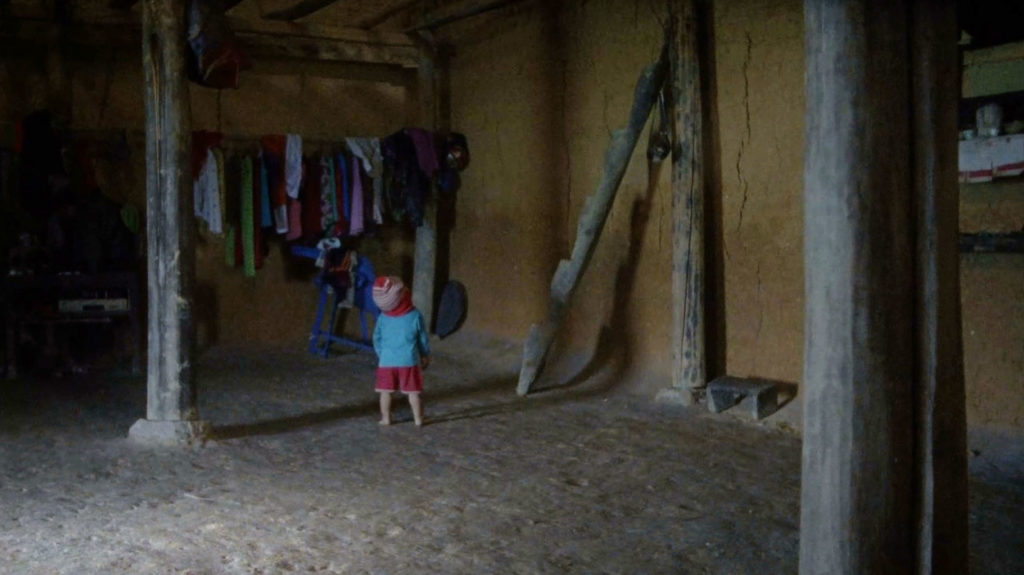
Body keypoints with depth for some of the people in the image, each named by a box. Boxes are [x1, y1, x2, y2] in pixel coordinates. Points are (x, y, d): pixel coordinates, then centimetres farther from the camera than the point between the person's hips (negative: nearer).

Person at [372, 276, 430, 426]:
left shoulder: (383, 317, -4)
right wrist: (425, 356, 16)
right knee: (413, 391, 7)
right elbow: (423, 339, 2)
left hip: (386, 361, 1)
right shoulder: (415, 316, -7)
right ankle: (418, 419, 14)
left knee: (385, 391, 13)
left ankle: (386, 418, 18)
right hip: (409, 361, -1)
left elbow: (377, 339, 6)